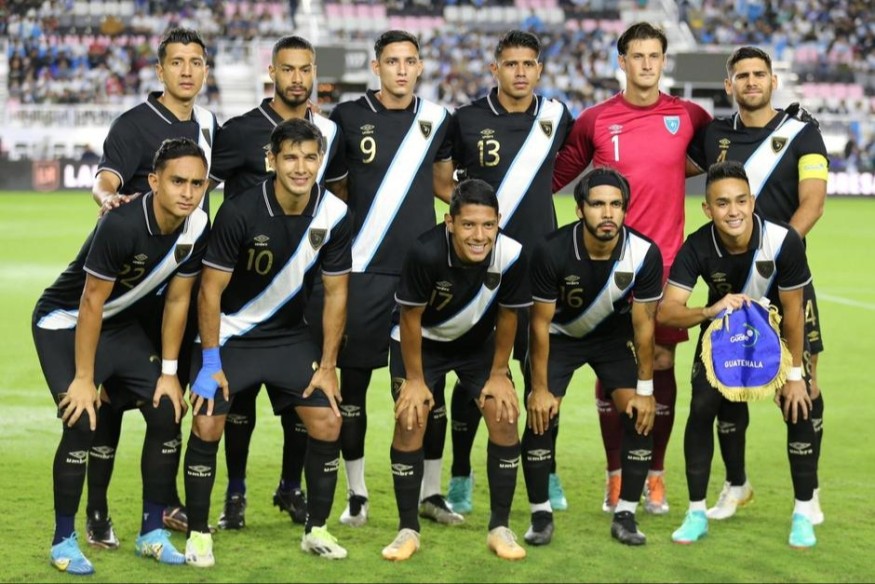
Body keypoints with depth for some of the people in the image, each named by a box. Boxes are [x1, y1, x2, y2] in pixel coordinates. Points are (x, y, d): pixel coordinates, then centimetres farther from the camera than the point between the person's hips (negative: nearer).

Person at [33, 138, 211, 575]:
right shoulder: (121, 225, -33)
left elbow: (177, 299, -3)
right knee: (83, 422, -19)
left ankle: (152, 532, 10)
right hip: (65, 324, -6)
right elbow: (91, 302, -26)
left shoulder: (197, 227, -14)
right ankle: (63, 541, -4)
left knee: (167, 414, -3)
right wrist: (83, 378, -21)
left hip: (123, 325, 6)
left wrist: (169, 372, -2)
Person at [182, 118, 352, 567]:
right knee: (207, 427, -13)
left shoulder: (334, 215, -14)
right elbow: (211, 289, -16)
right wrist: (210, 364, -16)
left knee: (327, 424, -5)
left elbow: (335, 293, -3)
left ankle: (316, 529, 13)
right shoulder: (239, 213, -24)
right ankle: (198, 534, 5)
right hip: (231, 334, -3)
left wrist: (327, 366, -3)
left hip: (290, 335, 3)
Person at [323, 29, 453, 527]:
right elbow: (334, 188, 9)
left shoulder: (436, 118, 6)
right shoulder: (349, 117, -2)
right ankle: (357, 492, 12)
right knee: (353, 380, 2)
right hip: (363, 269, -2)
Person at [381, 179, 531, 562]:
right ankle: (408, 530, 2)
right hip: (422, 340, -2)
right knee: (410, 422, -13)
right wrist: (415, 379, -14)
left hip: (479, 342, 2)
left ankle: (500, 528, 4)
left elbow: (507, 315, -11)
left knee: (504, 419, -10)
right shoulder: (426, 253, -37)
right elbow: (410, 318, -22)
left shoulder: (511, 255, -30)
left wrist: (498, 373, -3)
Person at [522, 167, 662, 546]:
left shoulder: (645, 254, -28)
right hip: (560, 334, -1)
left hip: (614, 334, 1)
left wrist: (645, 390, -12)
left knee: (640, 415, -12)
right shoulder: (552, 251, -31)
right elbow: (541, 322, -19)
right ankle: (541, 515, 1)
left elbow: (643, 324, -15)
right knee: (540, 414, -14)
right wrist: (540, 388, -16)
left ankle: (625, 516, 0)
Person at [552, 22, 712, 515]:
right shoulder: (595, 121, 1)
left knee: (662, 365, 3)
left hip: (666, 264, 1)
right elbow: (554, 175, 8)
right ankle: (616, 475, 15)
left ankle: (656, 475, 15)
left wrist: (685, 166, 4)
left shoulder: (688, 117, 2)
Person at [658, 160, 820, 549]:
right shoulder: (697, 248, -30)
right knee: (701, 409, -11)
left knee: (800, 410, -11)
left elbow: (792, 311, -21)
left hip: (773, 330, -1)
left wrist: (794, 374, -15)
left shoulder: (783, 241, -33)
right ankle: (697, 513, 3)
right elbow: (666, 311, -36)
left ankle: (803, 514, 5)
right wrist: (710, 311, -56)